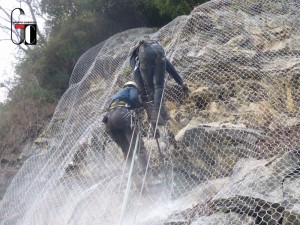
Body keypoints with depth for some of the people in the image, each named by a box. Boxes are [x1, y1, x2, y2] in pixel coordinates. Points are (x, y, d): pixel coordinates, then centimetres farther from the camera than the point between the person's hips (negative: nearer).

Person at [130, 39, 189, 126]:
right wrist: (181, 83, 44)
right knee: (159, 85, 9)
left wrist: (143, 93, 19)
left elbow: (136, 74, 20)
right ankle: (156, 112, -6)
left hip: (144, 54, -2)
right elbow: (170, 68, 43)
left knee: (149, 86, 15)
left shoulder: (134, 57, 38)